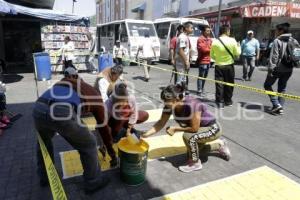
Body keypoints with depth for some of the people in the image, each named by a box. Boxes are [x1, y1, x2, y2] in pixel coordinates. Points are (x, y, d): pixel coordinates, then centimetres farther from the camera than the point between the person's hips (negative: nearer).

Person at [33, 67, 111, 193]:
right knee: (89, 145, 20)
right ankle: (93, 182, 36)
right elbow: (103, 126, 32)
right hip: (63, 113, -5)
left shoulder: (63, 82, 39)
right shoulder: (95, 95, 27)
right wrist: (111, 151, 45)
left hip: (39, 109, 5)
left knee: (44, 140, 37)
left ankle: (44, 177, 53)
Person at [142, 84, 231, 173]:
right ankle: (219, 145, 38)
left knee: (188, 136, -34)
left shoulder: (192, 105, -38)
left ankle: (195, 163, -6)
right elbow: (161, 123, -10)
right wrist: (146, 134, -20)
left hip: (212, 129, -8)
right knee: (192, 153, 21)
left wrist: (175, 129, -25)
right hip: (200, 129, 8)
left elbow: (194, 128, -33)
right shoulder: (169, 106, -18)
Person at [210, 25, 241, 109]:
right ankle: (228, 101, 25)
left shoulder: (215, 42, -6)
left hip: (219, 66, 0)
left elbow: (212, 55, 0)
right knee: (229, 84, 14)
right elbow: (237, 53, -4)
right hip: (229, 66, 0)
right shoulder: (232, 41, -9)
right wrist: (238, 46, 15)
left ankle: (220, 102, 2)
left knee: (219, 84, 4)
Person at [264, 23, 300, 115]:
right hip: (288, 69, 6)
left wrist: (270, 69, -15)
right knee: (282, 88, 15)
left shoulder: (277, 41, -12)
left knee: (267, 85, 9)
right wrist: (291, 65, 16)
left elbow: (274, 57, -17)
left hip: (277, 69, -6)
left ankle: (276, 104, 0)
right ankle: (280, 107, 15)